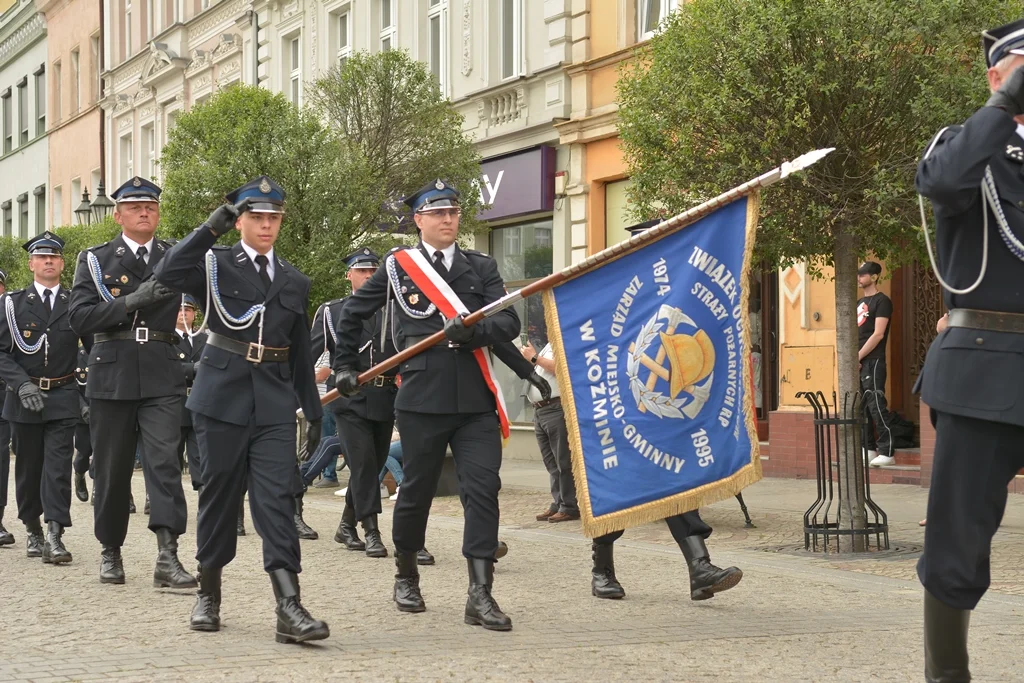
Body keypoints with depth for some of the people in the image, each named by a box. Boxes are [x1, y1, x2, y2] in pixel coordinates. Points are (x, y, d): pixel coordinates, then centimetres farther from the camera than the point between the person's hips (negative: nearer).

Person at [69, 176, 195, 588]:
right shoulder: (95, 260, 6)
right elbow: (80, 318, -6)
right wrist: (132, 301, -18)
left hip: (162, 375, 0)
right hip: (113, 376, 0)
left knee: (164, 459, -12)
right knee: (111, 467, 7)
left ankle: (167, 557, -18)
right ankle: (110, 552, 22)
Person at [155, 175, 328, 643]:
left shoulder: (295, 282, 14)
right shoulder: (216, 265, 2)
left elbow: (302, 354, 18)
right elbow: (169, 273, -20)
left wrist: (313, 412, 15)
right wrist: (211, 227, -20)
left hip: (275, 405, 2)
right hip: (223, 398, -2)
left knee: (278, 498, -7)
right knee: (219, 495, 6)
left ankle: (289, 608, -14)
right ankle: (208, 595, 22)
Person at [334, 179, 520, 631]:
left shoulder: (481, 267, 11)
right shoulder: (397, 266, 6)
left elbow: (509, 323, 0)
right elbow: (352, 314, 19)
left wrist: (471, 332, -17)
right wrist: (345, 366, 18)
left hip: (476, 397, 1)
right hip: (422, 397, -1)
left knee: (483, 488, -8)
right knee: (416, 490, 8)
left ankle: (480, 596, -8)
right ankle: (406, 577, 30)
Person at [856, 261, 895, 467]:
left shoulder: (881, 301, -5)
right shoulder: (860, 303, 19)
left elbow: (878, 334, -13)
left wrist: (858, 356, -13)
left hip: (872, 361, -9)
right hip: (857, 363, 9)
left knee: (876, 406, -11)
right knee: (861, 407, 9)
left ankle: (887, 452, -11)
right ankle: (869, 449, 15)